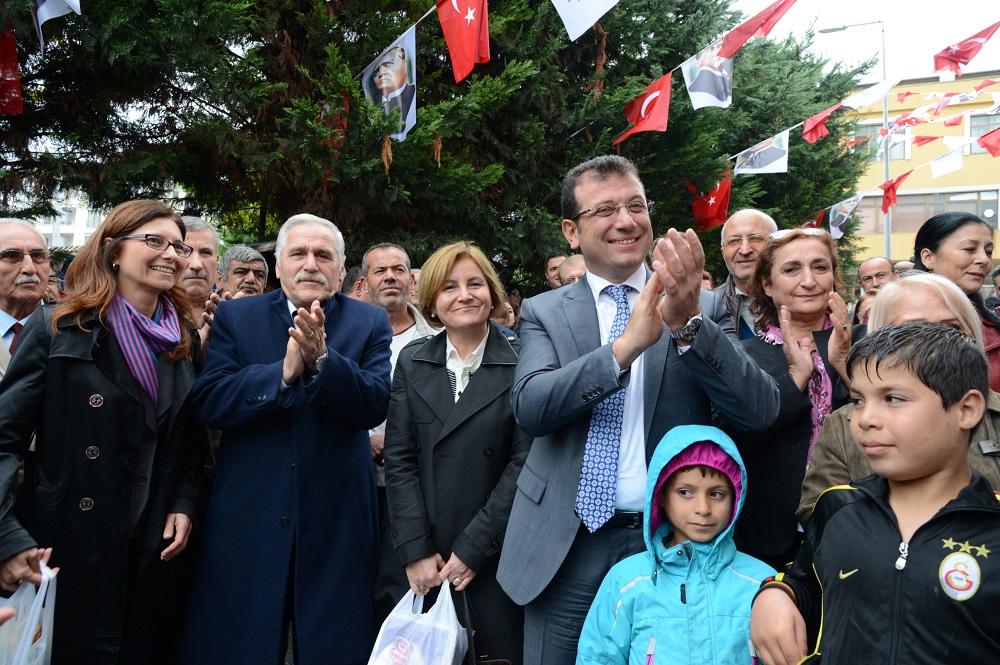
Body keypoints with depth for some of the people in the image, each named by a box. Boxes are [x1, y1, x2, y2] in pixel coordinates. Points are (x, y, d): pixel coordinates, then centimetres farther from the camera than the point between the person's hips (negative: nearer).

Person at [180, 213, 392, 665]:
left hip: (336, 522, 0)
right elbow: (208, 402, -9)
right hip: (247, 519, 0)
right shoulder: (234, 317, 5)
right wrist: (284, 371, -21)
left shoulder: (370, 324, 4)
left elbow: (375, 405, -10)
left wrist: (321, 360, -26)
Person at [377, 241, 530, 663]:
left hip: (494, 556, -2)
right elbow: (399, 459, 1)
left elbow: (524, 462, -8)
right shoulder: (412, 362, 5)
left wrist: (473, 549, -10)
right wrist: (415, 550, -7)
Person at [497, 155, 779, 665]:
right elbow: (529, 407, -14)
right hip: (566, 550, 0)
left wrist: (688, 324, -25)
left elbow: (760, 410, -11)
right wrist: (626, 345, -27)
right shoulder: (543, 312, 2)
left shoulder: (703, 307, 1)